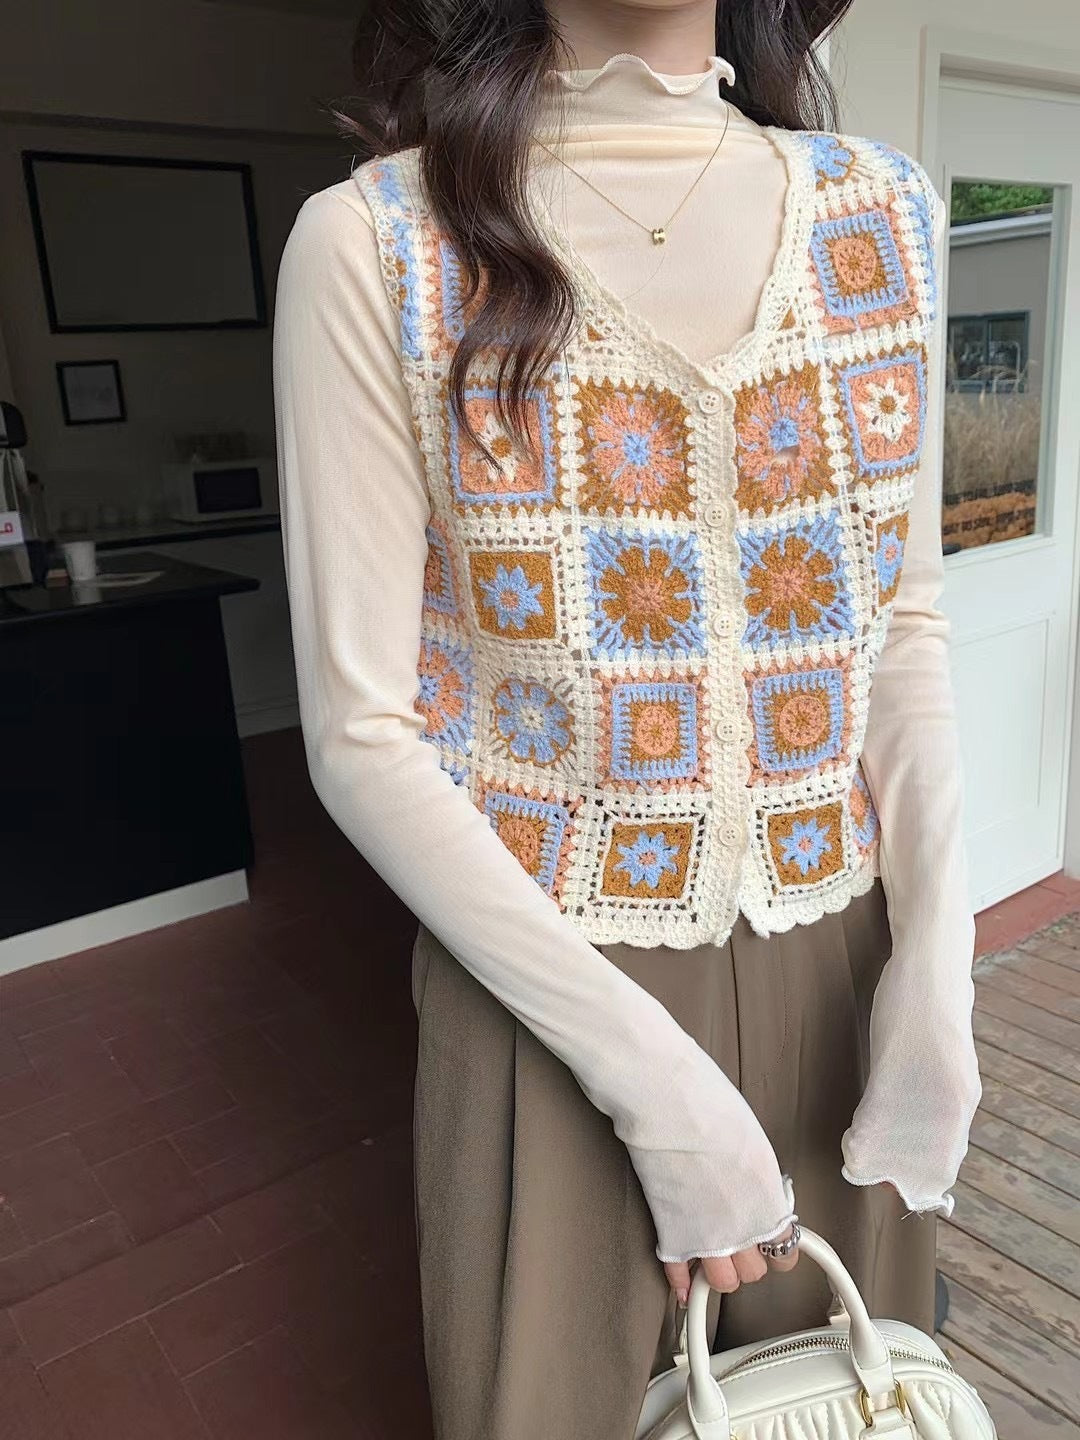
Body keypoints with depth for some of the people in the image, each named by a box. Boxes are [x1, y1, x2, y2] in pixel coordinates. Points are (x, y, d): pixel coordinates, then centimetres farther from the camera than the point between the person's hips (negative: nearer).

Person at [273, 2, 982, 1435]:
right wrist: (649, 1074, -15)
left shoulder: (887, 213, 2)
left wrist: (936, 955, -8)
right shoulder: (373, 243, -11)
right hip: (550, 981, -3)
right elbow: (361, 731, -13)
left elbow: (909, 616, 5)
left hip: (842, 958, 4)